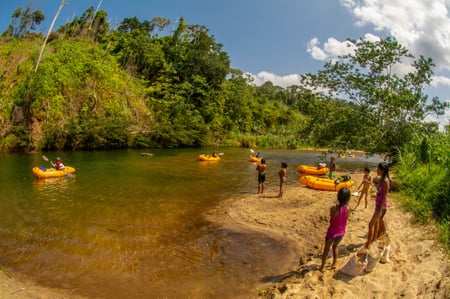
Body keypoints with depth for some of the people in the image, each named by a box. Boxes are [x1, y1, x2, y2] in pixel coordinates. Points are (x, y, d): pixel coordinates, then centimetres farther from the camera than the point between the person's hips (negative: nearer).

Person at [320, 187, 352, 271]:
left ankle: (322, 267, 34)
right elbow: (345, 219, 0)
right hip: (341, 232, 3)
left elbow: (331, 221, -13)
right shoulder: (349, 209, -17)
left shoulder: (334, 208, -28)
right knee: (335, 247, 32)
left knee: (326, 249, 20)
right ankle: (334, 264, 43)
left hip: (332, 232, -3)